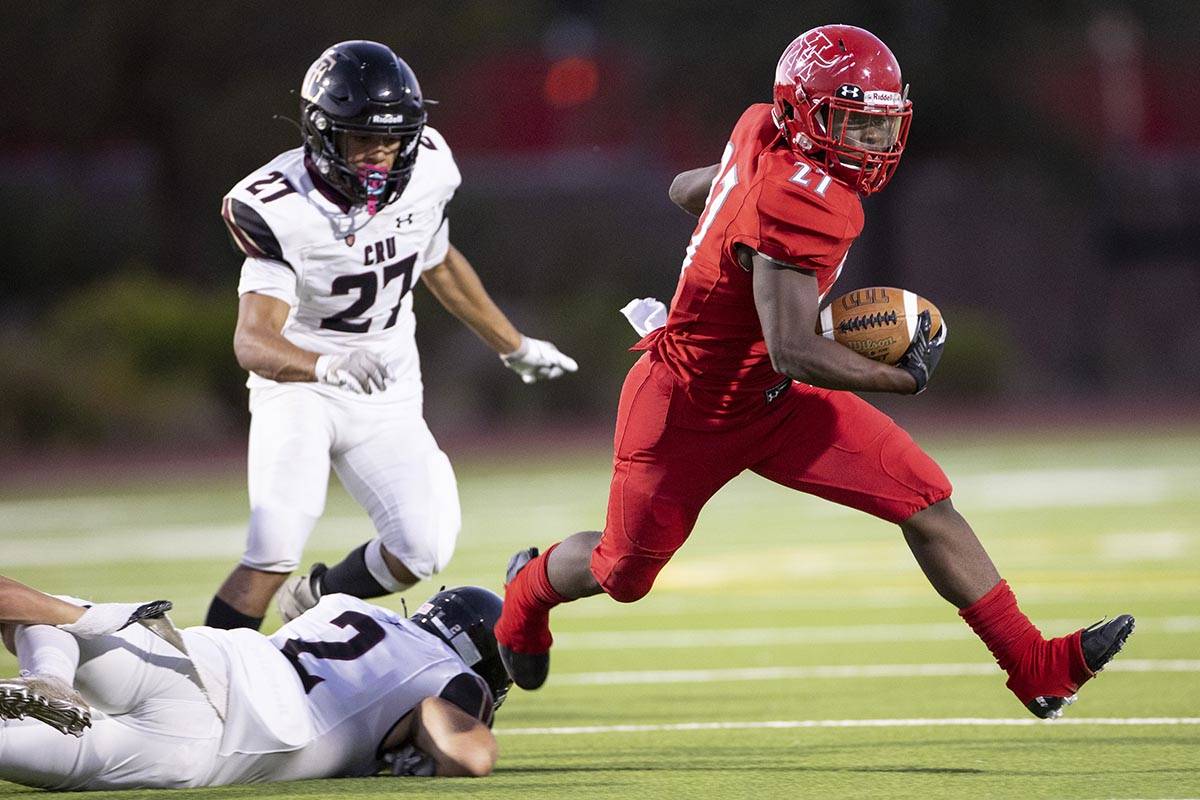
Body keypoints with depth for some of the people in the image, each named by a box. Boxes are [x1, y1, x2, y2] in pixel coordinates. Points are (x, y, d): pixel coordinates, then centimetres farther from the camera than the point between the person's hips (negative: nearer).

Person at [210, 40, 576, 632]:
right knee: (274, 552, -22)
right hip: (297, 384, -4)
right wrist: (328, 366, -53)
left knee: (423, 550, -11)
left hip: (388, 397, 4)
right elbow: (253, 340, -32)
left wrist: (515, 348, 25)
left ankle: (313, 600, 18)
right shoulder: (279, 208, -24)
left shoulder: (425, 171, -9)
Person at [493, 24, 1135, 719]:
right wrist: (905, 375, -23)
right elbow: (794, 354, -35)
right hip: (687, 409, -9)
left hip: (771, 401, 9)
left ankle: (1032, 664, -5)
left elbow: (688, 189, 12)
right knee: (624, 573, 15)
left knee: (925, 500, -5)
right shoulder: (803, 203, -33)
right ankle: (530, 589, 49)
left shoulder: (762, 132, -7)